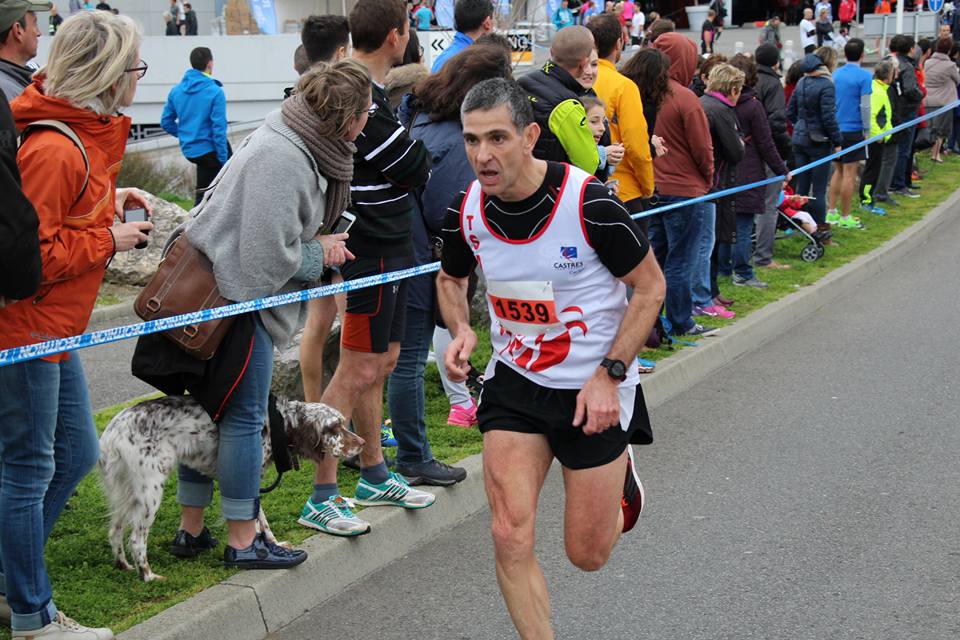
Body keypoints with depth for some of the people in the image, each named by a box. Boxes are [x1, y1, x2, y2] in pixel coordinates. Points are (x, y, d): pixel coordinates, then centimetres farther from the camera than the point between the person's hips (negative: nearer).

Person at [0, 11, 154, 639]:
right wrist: (108, 239, -16)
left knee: (77, 452, 18)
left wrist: (110, 199, 7)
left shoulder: (84, 133, 9)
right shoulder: (55, 149, -23)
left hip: (54, 328, 11)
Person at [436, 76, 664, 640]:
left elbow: (650, 286, -10)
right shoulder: (467, 212, -8)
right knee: (511, 540, -9)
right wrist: (462, 330, -7)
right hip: (514, 383, 3)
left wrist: (610, 374, -17)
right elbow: (450, 279, 14)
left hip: (595, 387, -3)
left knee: (588, 554, 7)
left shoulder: (589, 202, -22)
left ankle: (619, 475, 40)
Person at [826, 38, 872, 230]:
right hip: (853, 129, -6)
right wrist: (867, 129, -3)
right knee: (849, 174, -1)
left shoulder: (835, 74, 7)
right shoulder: (864, 76, -10)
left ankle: (831, 212, 16)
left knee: (838, 171, 17)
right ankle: (845, 217, 2)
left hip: (835, 129, 6)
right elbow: (865, 106, -13)